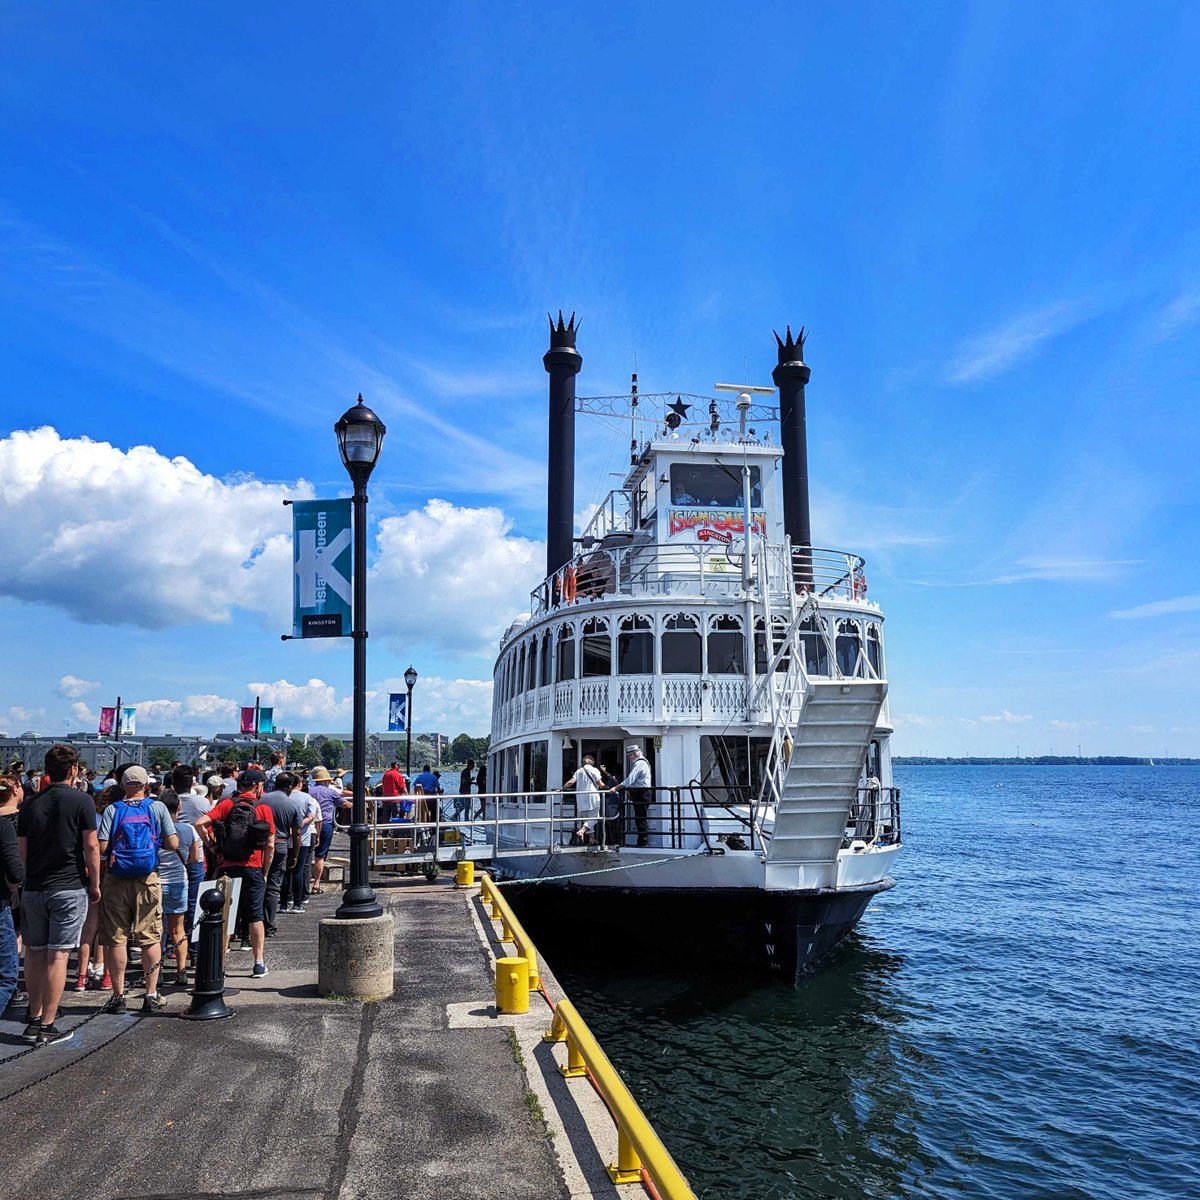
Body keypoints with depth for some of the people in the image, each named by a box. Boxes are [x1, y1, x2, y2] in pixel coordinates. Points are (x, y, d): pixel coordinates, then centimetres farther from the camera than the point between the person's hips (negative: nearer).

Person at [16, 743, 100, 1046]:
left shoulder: (30, 804, 7)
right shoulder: (81, 801, -7)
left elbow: (21, 849, 9)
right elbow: (91, 846, -8)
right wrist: (94, 884, 1)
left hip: (33, 888, 5)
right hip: (69, 888, -5)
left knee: (34, 953, 14)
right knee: (58, 955, -2)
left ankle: (34, 1020, 21)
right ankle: (47, 1027, 0)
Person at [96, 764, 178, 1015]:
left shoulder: (112, 810, -3)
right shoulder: (157, 807, -1)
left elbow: (101, 847, -9)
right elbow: (173, 843, -4)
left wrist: (114, 849, 12)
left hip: (116, 880, 0)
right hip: (148, 879, 0)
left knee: (115, 939, 8)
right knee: (150, 937, 7)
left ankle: (118, 995, 11)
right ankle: (152, 995, 11)